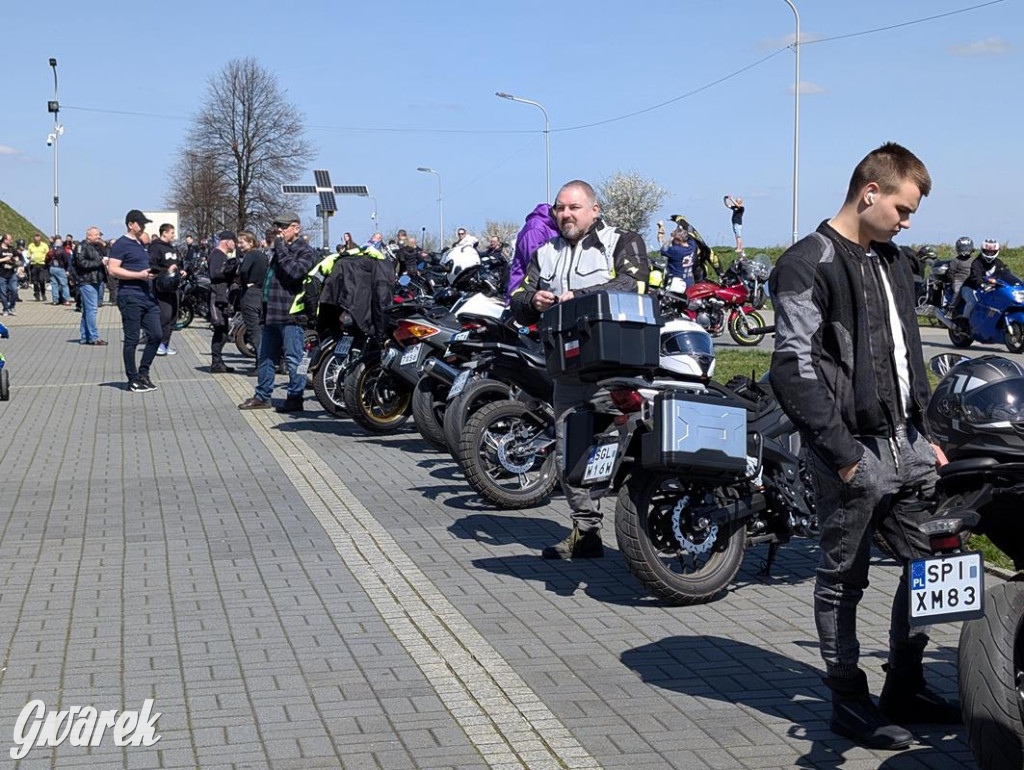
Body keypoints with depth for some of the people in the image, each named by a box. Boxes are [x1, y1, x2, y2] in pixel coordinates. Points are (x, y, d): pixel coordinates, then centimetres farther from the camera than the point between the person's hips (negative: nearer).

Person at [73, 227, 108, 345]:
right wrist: (99, 262, -16)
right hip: (87, 282, -10)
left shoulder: (97, 247, 20)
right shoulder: (82, 246, -8)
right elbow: (82, 263, -18)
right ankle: (93, 337, -11)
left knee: (87, 310, 12)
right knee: (91, 309, -11)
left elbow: (104, 258, 24)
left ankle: (84, 337, 17)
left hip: (95, 282, 10)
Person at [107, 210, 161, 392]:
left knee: (156, 335, 5)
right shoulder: (121, 244, -7)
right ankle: (133, 380, 5)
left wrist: (151, 273, 13)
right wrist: (139, 275, -20)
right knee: (132, 340, -2)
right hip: (130, 297, -8)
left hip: (147, 296, 8)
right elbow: (112, 269, -16)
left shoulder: (141, 244, 19)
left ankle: (143, 373, 17)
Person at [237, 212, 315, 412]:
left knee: (293, 359, -5)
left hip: (291, 315, -9)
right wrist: (265, 309, 23)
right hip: (272, 313, 9)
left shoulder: (305, 251, -6)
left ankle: (295, 398, 1)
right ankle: (262, 396, 22)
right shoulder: (279, 250, 21)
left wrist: (281, 249, -16)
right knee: (265, 356, 14)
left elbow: (296, 271, -26)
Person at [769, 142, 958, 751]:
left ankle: (905, 687, 25)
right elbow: (794, 370, -16)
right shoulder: (809, 265, -10)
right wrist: (842, 454, -17)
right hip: (855, 450, -8)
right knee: (844, 581, 4)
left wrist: (928, 435, 15)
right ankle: (849, 700, 17)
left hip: (909, 447, 8)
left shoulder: (894, 261, 16)